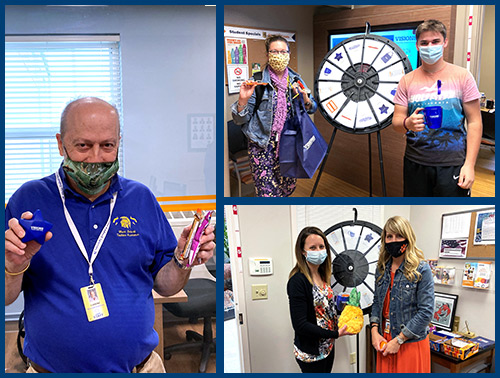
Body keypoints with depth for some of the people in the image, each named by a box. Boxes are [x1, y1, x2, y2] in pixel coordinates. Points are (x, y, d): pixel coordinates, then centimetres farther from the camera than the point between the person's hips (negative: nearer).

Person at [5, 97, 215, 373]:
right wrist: (14, 267, -24)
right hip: (51, 368, -1)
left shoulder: (141, 199, 0)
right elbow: (5, 298, -4)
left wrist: (182, 261, -16)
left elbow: (164, 285, 4)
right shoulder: (28, 200, -6)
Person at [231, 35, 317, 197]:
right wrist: (243, 99, -27)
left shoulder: (295, 80, 6)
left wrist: (305, 98, -9)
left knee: (288, 188, 10)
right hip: (262, 145, -4)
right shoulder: (256, 81, -7)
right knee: (267, 192, -9)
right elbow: (240, 120, -8)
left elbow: (312, 109, 13)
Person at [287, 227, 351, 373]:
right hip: (310, 353, -8)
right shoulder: (297, 281, -21)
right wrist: (335, 334, -21)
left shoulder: (322, 275, 4)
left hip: (328, 347, 8)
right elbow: (300, 325, -23)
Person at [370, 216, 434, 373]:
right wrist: (374, 331, -3)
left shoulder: (421, 270, -12)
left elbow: (426, 312, -16)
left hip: (411, 342, -5)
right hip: (384, 342, 5)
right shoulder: (382, 268, 5)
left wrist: (399, 340, -16)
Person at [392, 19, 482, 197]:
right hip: (415, 163, 2)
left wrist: (469, 165, -10)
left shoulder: (462, 76, 0)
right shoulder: (407, 81, 5)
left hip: (452, 164, -2)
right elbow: (396, 121, 3)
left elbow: (474, 122, -2)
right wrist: (407, 124, -22)